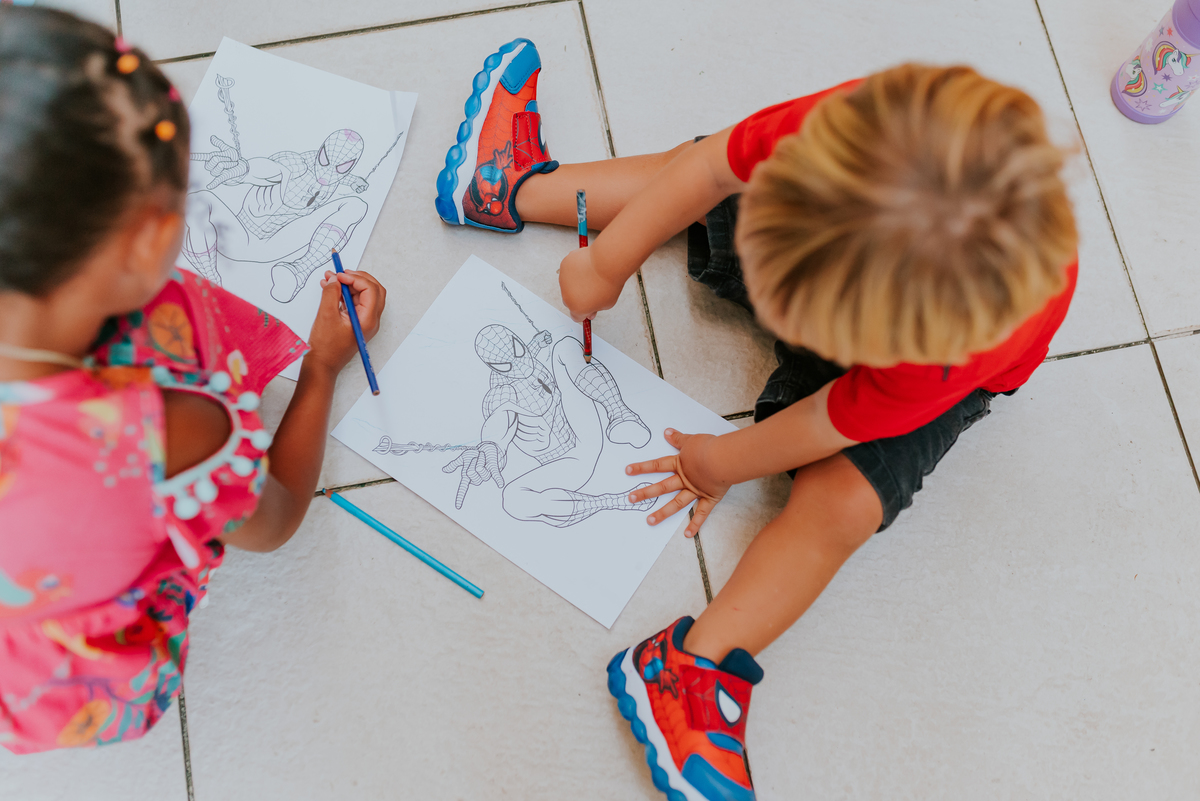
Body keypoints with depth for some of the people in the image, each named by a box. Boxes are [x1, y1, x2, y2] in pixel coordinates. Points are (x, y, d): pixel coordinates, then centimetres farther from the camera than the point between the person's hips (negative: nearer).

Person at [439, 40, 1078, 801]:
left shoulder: (943, 360, -48)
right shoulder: (853, 127, -44)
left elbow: (827, 426, -29)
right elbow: (713, 169, -24)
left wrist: (724, 462, -11)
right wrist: (608, 264, -13)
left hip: (931, 360, -4)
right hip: (851, 254, 5)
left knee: (840, 501, -22)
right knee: (686, 179, 8)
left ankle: (690, 665, -11)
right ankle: (521, 191, 30)